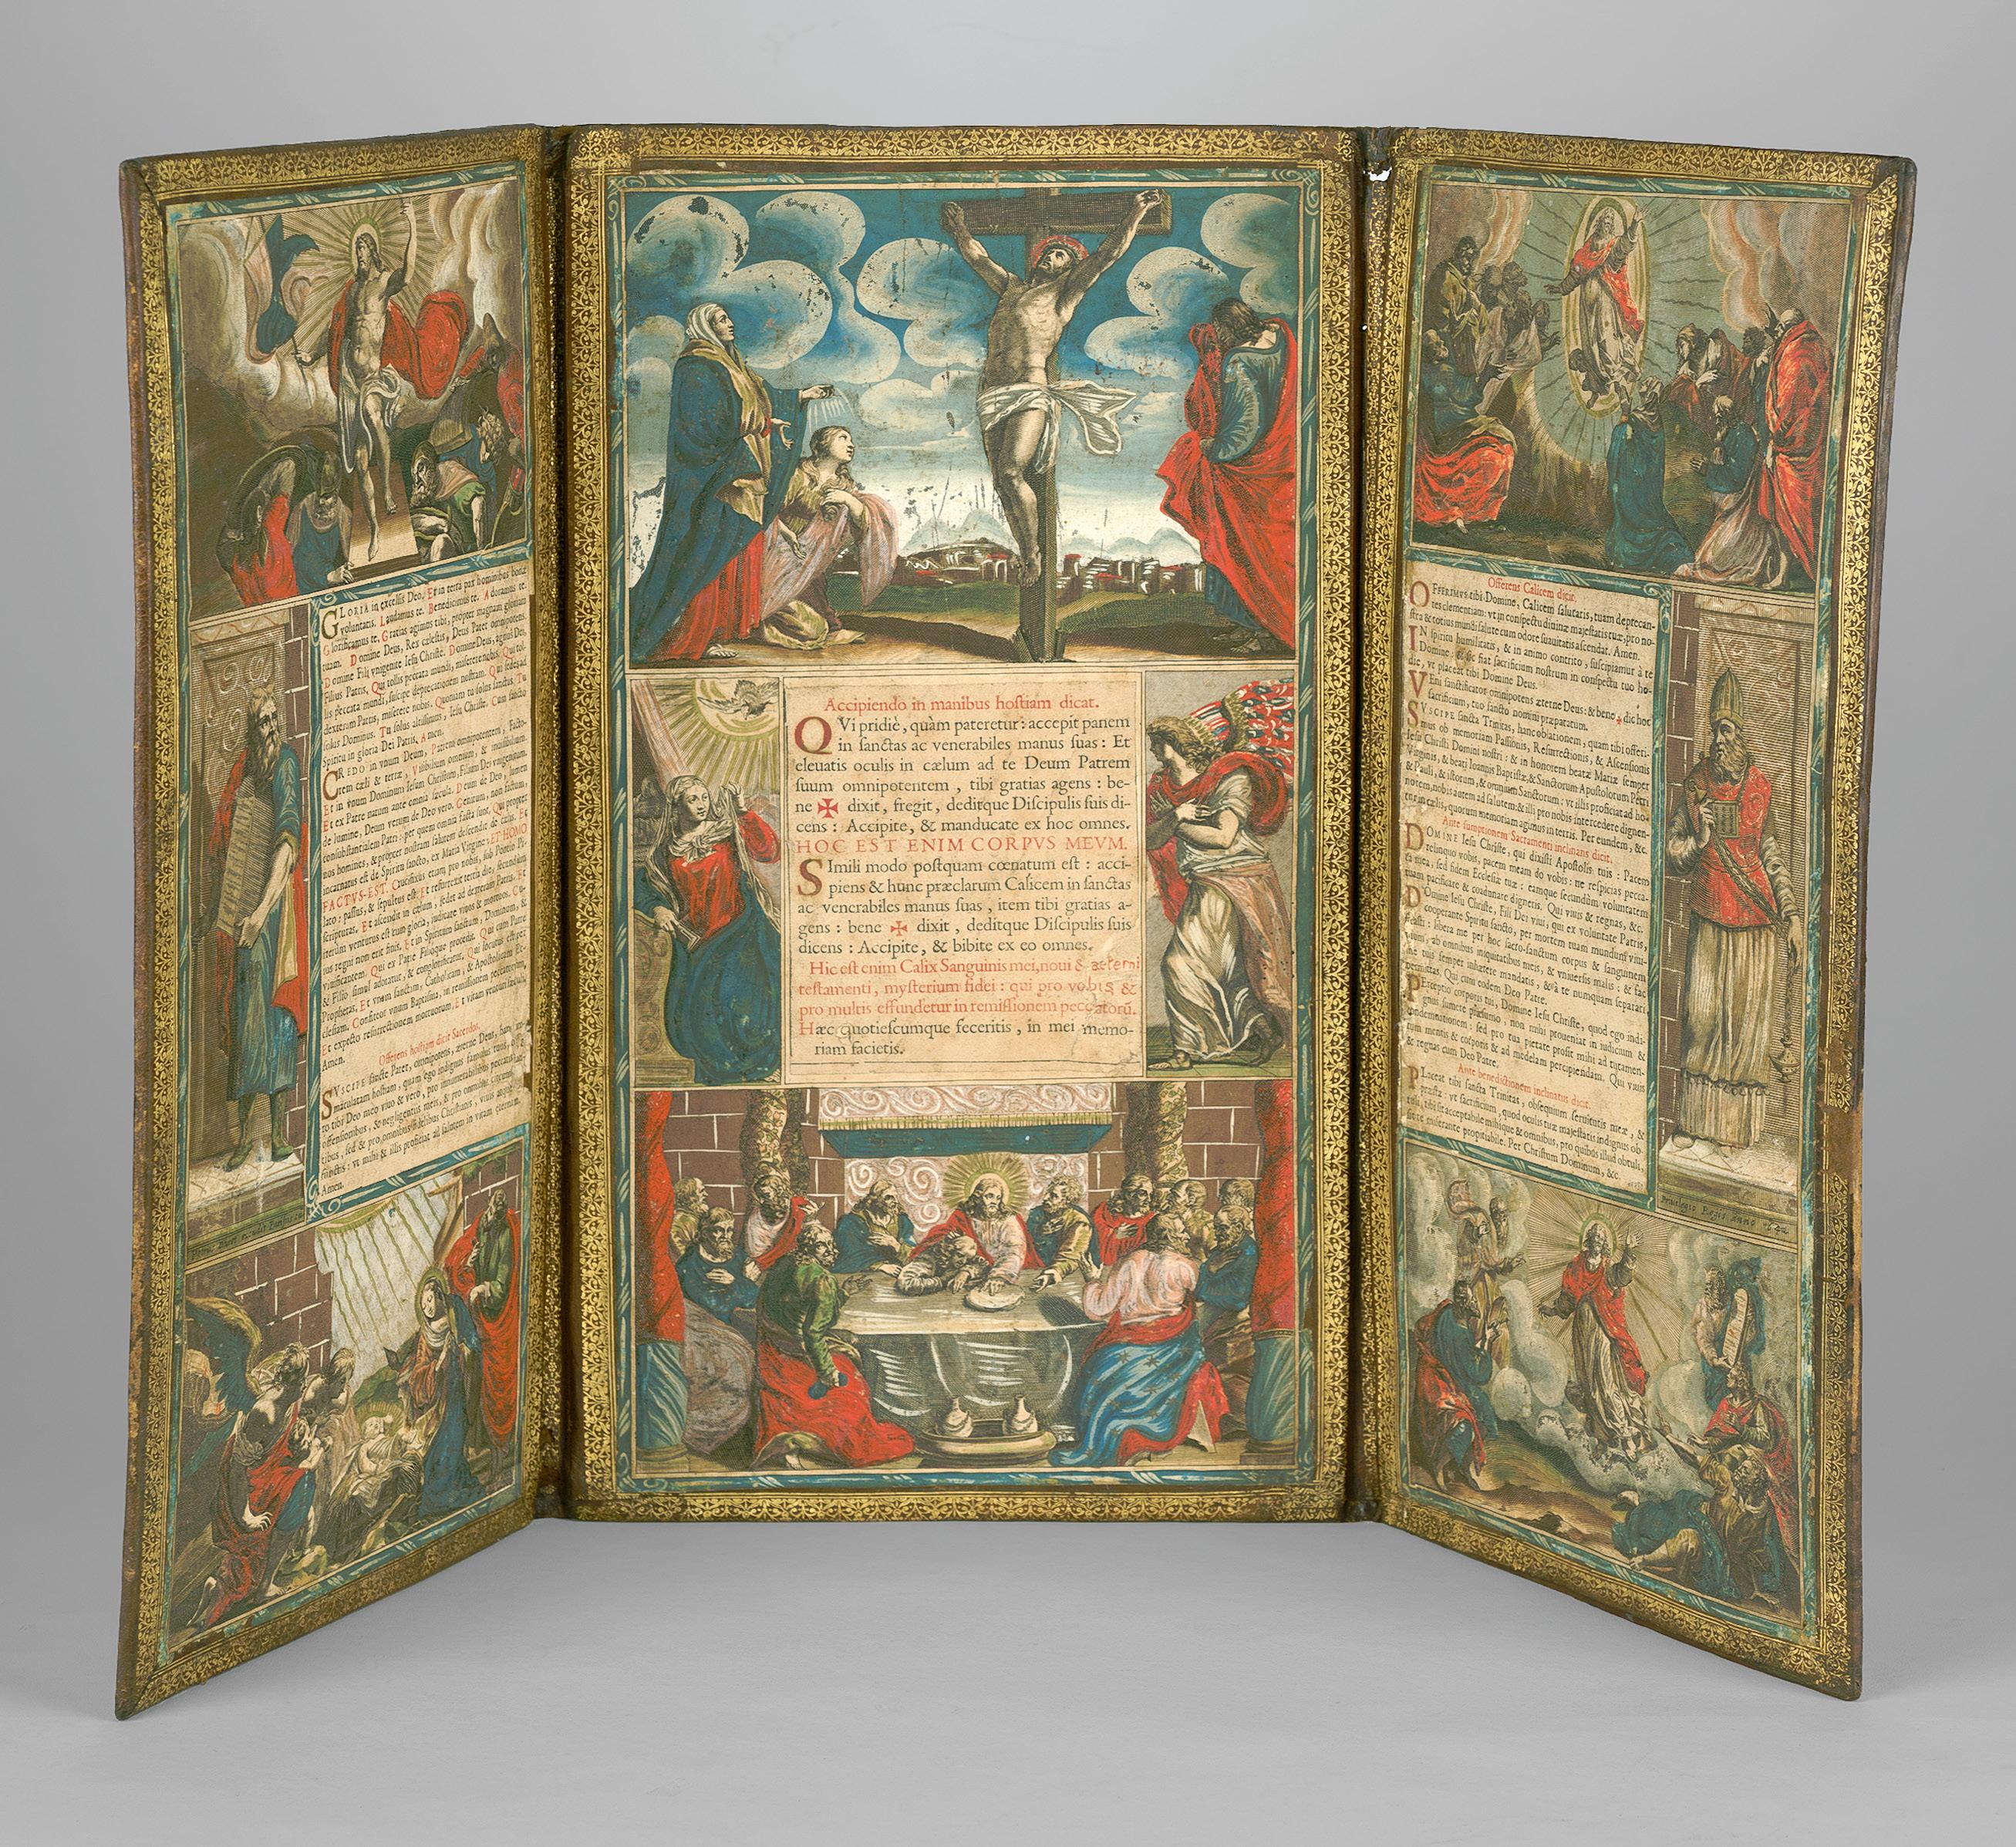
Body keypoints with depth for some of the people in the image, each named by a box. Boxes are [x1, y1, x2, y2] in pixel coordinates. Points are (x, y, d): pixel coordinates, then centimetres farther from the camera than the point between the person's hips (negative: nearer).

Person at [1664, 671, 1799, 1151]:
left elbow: (1775, 856, 5)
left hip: (1756, 921, -1)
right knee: (1700, 1016, -3)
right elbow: (1672, 856, 8)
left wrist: (1791, 917, 1)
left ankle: (1741, 1127, 14)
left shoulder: (1760, 787, -2)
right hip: (1709, 919, 1)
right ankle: (1692, 1118, 10)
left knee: (1748, 1019, 3)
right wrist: (1697, 842, -14)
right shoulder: (1696, 785, 3)